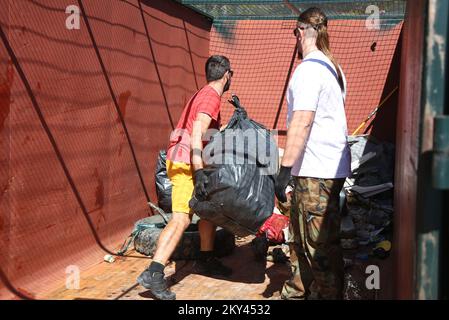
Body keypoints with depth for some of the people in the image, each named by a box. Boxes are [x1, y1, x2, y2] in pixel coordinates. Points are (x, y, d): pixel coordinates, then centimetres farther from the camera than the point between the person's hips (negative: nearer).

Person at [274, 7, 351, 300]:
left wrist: (284, 170, -19)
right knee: (300, 237, 19)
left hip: (317, 172, -10)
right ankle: (296, 293, 31)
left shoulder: (309, 69, -14)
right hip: (333, 164, 10)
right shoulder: (334, 67, 15)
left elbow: (301, 123, -21)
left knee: (321, 245, -2)